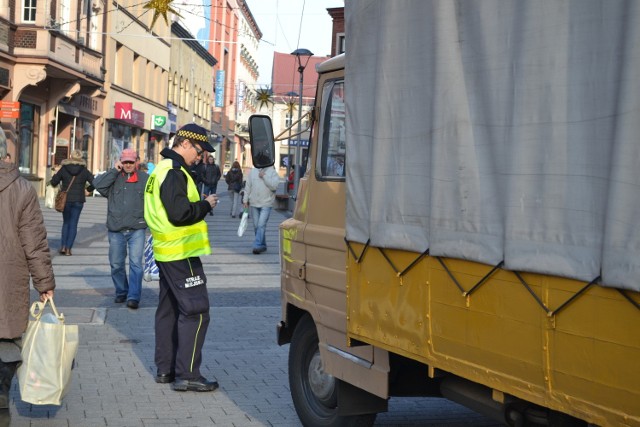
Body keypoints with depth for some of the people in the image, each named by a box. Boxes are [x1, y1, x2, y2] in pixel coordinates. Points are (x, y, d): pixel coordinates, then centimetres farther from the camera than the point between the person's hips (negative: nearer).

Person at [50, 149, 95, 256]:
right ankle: (68, 249, 2)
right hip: (78, 201, 0)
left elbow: (54, 182, -1)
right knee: (73, 224, 6)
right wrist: (88, 189, 14)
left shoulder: (64, 169, -4)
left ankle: (63, 246, 5)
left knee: (66, 223, 16)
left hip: (66, 199, 0)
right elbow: (94, 182, -4)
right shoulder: (84, 171, -2)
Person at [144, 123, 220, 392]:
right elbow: (180, 213, -25)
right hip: (181, 254, -11)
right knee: (195, 311, -8)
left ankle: (165, 368, 23)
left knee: (169, 309, 16)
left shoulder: (162, 169, 16)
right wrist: (206, 205, -10)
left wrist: (201, 205, 8)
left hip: (166, 251, 11)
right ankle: (186, 375, -7)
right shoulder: (174, 172, -17)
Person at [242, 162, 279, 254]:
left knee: (261, 225, -14)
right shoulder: (253, 171, 7)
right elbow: (248, 187, 11)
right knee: (256, 226, 9)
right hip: (254, 203, 4)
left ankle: (257, 246, -14)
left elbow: (274, 186, -16)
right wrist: (245, 200, 8)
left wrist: (264, 176, -16)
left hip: (266, 204, -4)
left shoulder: (272, 172, -3)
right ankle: (262, 245, 20)